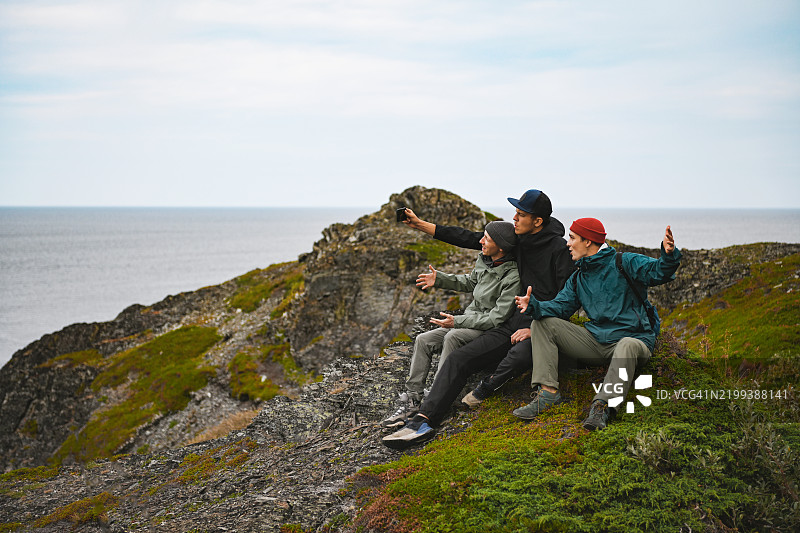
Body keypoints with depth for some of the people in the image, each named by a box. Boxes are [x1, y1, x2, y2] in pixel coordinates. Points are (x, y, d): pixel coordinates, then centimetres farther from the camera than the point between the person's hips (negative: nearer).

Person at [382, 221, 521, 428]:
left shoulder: (513, 277, -23)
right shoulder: (484, 259, 2)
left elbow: (498, 318, -23)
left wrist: (457, 322, -23)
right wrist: (439, 279, 13)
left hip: (493, 331, -9)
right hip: (471, 320, 9)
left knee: (452, 337, -34)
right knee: (423, 340, -7)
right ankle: (412, 399, -6)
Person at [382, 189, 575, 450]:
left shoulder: (560, 249, -10)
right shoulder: (517, 240, 10)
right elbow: (471, 239, 13)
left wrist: (535, 330, -20)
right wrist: (421, 225, 12)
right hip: (515, 322, 7)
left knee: (519, 356, -40)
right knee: (459, 358, -11)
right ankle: (423, 421, -20)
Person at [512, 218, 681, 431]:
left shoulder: (625, 264, -4)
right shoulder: (578, 279, 15)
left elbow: (658, 272, -18)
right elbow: (560, 306, 6)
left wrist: (669, 255, -41)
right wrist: (534, 306, -15)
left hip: (634, 339, -6)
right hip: (596, 342, 6)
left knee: (627, 346, -43)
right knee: (542, 323, -4)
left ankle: (602, 406, -51)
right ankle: (547, 391, -17)